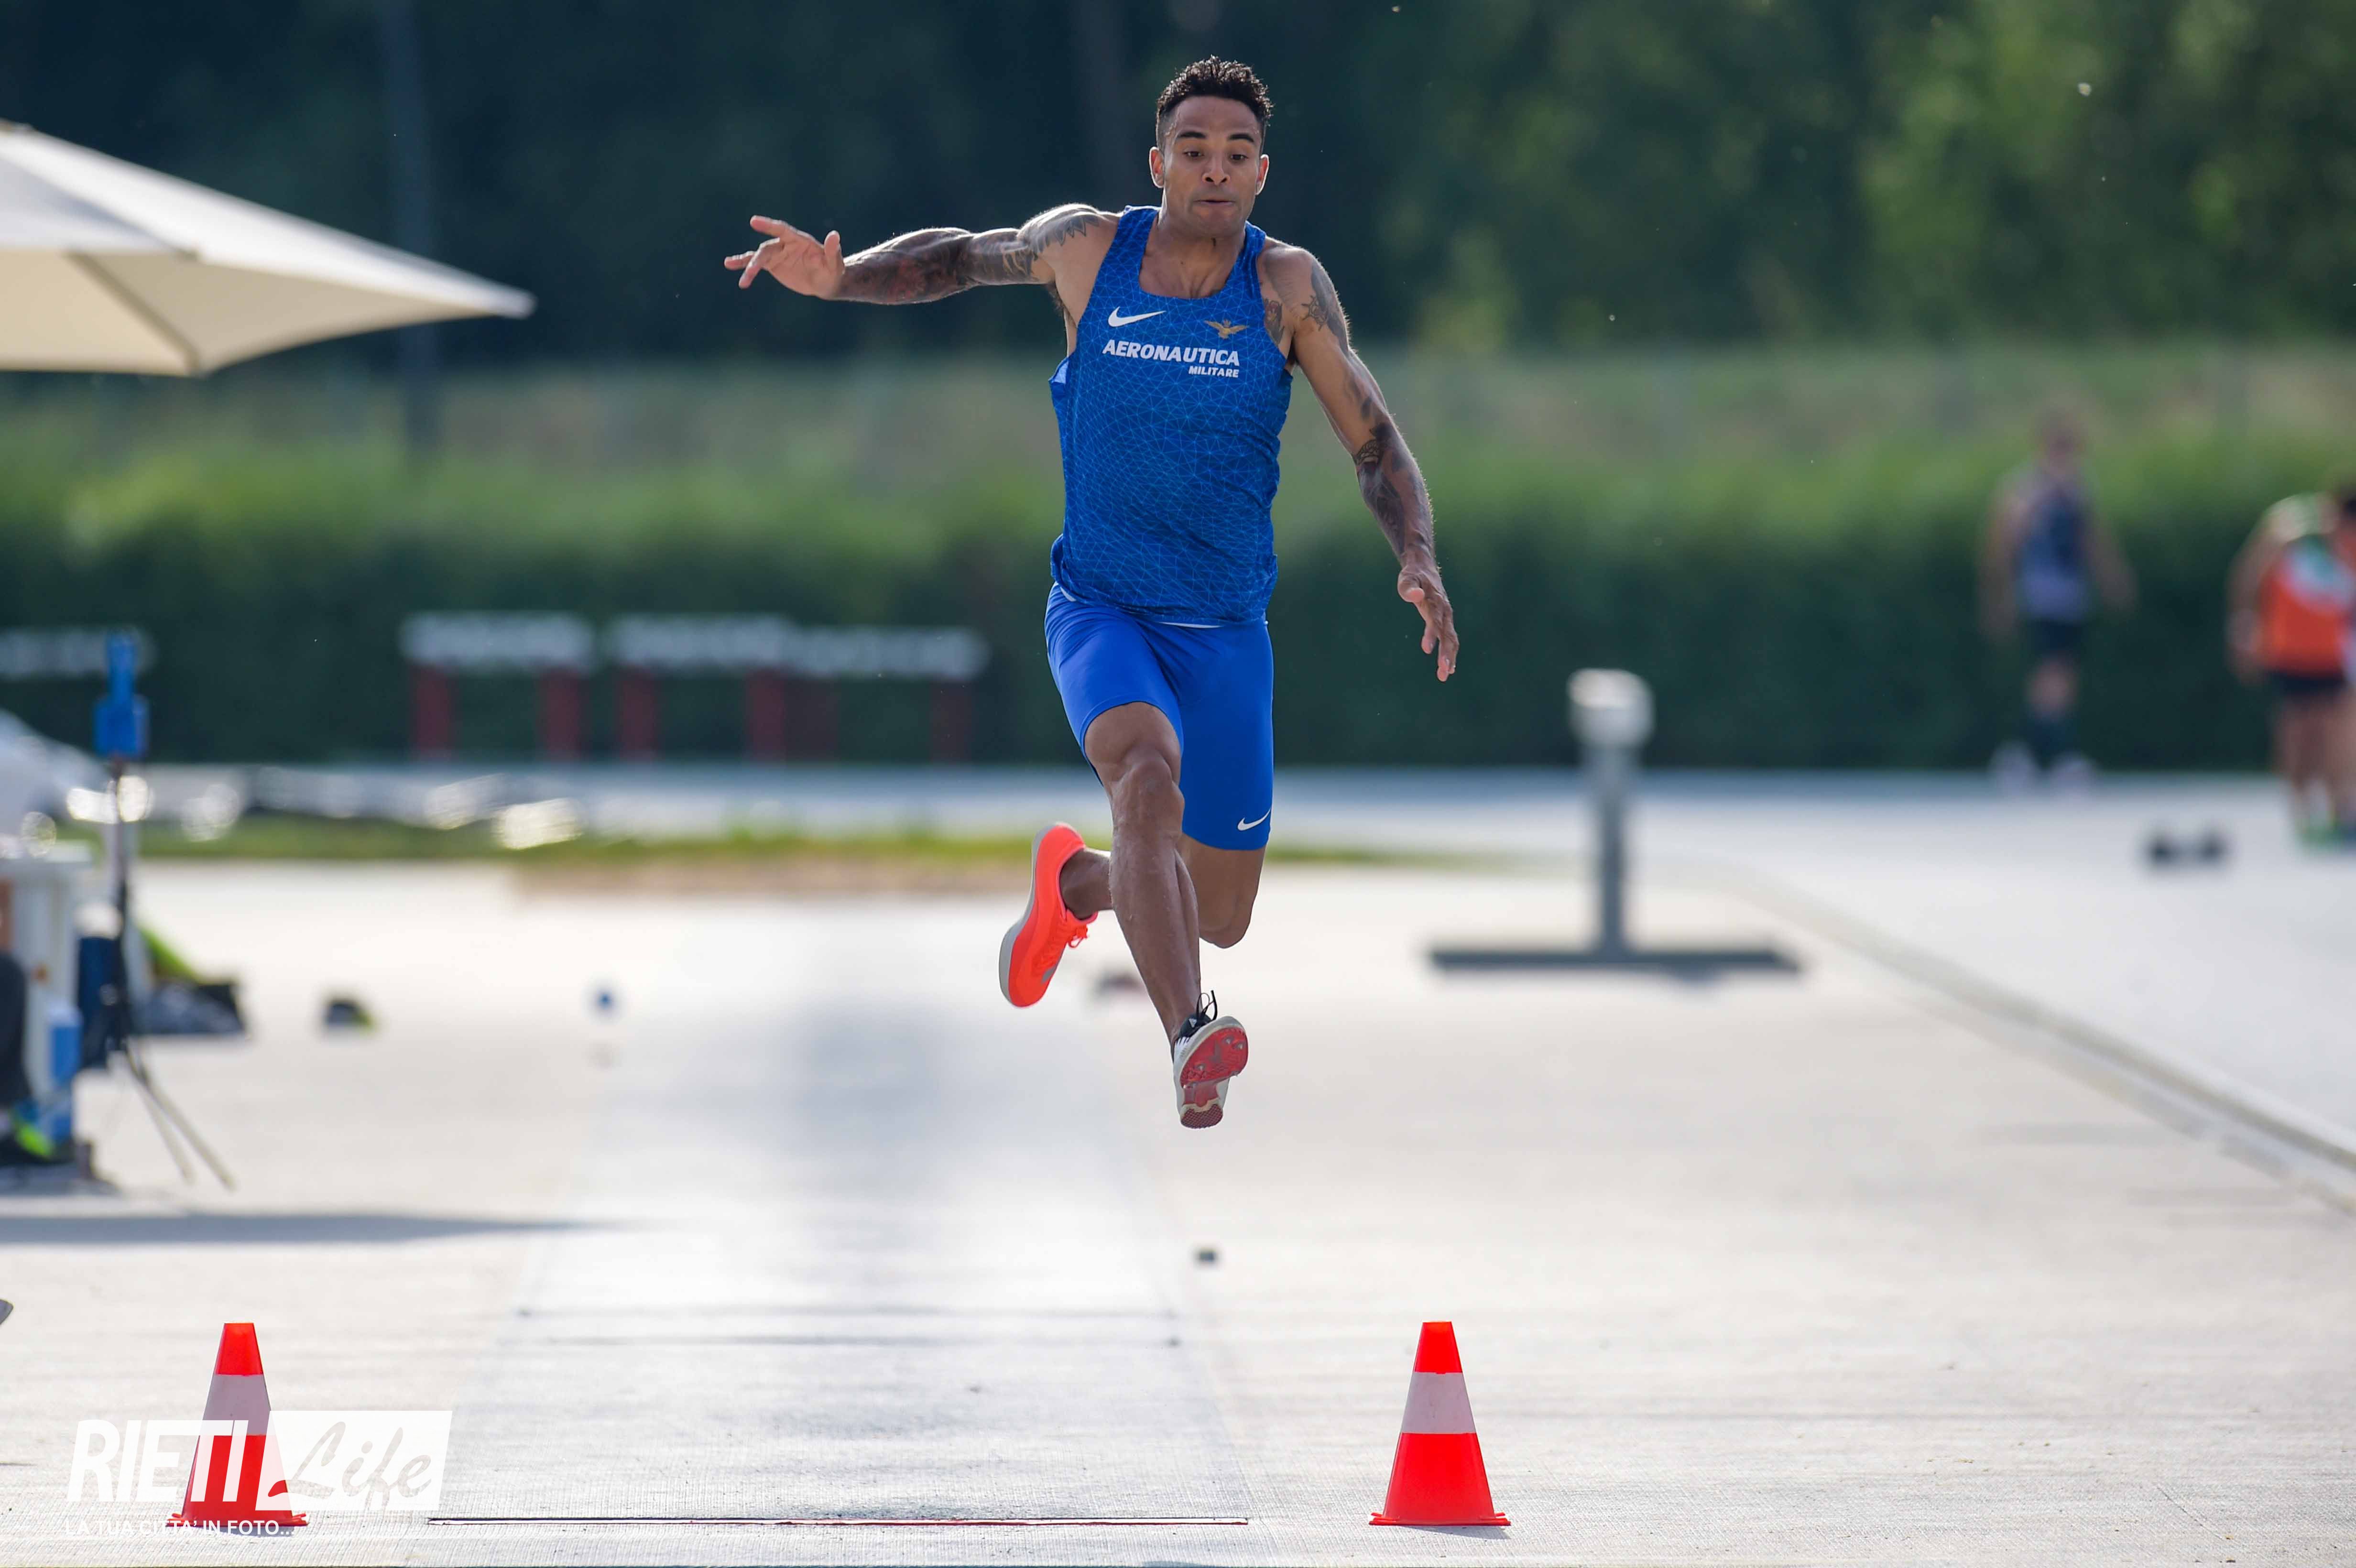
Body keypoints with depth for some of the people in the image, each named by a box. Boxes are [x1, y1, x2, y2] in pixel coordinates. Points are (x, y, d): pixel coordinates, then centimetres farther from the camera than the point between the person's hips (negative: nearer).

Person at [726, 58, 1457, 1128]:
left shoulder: (1286, 285, -8)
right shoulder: (1084, 249, -6)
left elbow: (1375, 444, -6)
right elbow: (957, 258, 14)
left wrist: (1418, 561, -23)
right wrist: (839, 278, -2)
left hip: (1227, 633, 2)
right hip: (1100, 610, -2)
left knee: (1219, 916, 10)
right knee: (1148, 770, -35)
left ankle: (1074, 881, 44)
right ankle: (1190, 1042, -44)